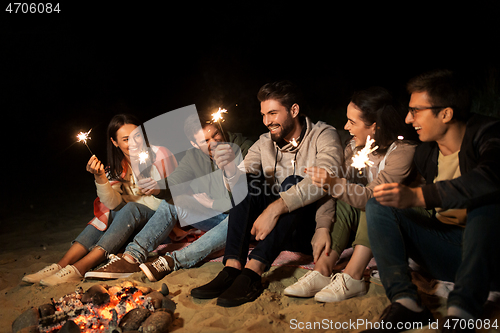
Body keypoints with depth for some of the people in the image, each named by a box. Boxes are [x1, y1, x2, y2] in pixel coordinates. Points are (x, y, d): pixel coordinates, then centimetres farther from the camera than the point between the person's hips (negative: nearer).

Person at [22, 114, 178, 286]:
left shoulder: (160, 155, -10)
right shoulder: (118, 167, 2)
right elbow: (114, 204, -11)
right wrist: (100, 178, -28)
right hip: (134, 220, 5)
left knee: (130, 209, -30)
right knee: (109, 214, -19)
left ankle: (80, 268, -38)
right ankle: (62, 264, -25)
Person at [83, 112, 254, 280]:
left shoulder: (242, 147, -14)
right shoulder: (193, 156, 2)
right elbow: (174, 182, -5)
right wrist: (158, 187, -26)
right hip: (215, 217, 5)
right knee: (171, 203, -10)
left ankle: (172, 261, -42)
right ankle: (133, 256, -24)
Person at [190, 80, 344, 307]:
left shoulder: (324, 135, -8)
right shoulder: (265, 143, 6)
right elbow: (240, 177, -6)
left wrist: (275, 208, -37)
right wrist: (230, 169, -30)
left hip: (314, 227, -4)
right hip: (280, 231, 4)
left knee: (293, 183, -29)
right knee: (247, 181, -16)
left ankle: (252, 272, -37)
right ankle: (232, 269, -27)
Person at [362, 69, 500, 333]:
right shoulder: (424, 153, 4)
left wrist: (418, 196, -41)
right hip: (446, 251, 5)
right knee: (378, 205, -9)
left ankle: (462, 311, -34)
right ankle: (405, 300, -23)